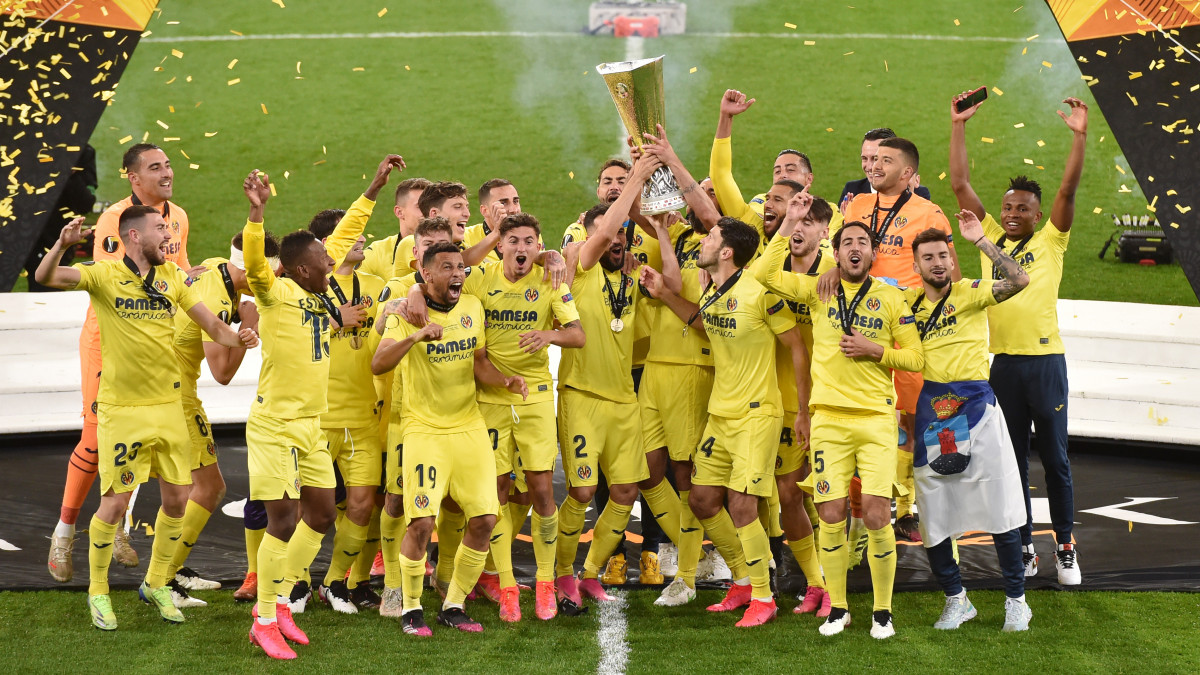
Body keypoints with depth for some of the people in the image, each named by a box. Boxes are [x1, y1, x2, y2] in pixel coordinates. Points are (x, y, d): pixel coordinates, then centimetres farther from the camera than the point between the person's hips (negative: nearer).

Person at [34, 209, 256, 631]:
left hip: (167, 406, 5)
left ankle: (156, 584, 28)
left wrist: (236, 338, -15)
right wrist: (62, 244, -41)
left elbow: (210, 323, 7)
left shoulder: (173, 276, 6)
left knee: (177, 498, 8)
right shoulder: (105, 275, -8)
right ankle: (97, 592, 16)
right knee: (114, 503, -4)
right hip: (121, 410, -5)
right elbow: (46, 278, -21)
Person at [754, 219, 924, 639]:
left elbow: (916, 357, 7)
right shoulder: (818, 290, 9)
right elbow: (766, 274, -1)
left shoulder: (892, 298, 7)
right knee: (831, 517, 0)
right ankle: (837, 608, 16)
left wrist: (874, 350, -8)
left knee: (877, 517, -8)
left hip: (877, 418, -1)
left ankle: (882, 611, 8)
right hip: (829, 418, 1)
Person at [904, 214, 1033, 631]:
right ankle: (956, 600, 21)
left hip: (975, 404, -3)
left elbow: (1019, 280, -15)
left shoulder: (970, 293, 0)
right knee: (932, 515, 5)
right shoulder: (907, 301, 10)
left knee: (1001, 508, -2)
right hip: (930, 408, 3)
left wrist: (980, 241, -16)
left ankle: (1016, 600, 10)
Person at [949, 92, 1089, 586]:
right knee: (1013, 460, 8)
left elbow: (1068, 190, -9)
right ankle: (1023, 549, 16)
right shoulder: (991, 239, 9)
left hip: (1044, 359, -3)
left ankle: (1065, 548, 13)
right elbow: (960, 185, 7)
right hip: (1002, 363, 3)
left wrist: (1079, 136, -17)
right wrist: (958, 127, 3)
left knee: (1055, 457, 4)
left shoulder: (1050, 242, 3)